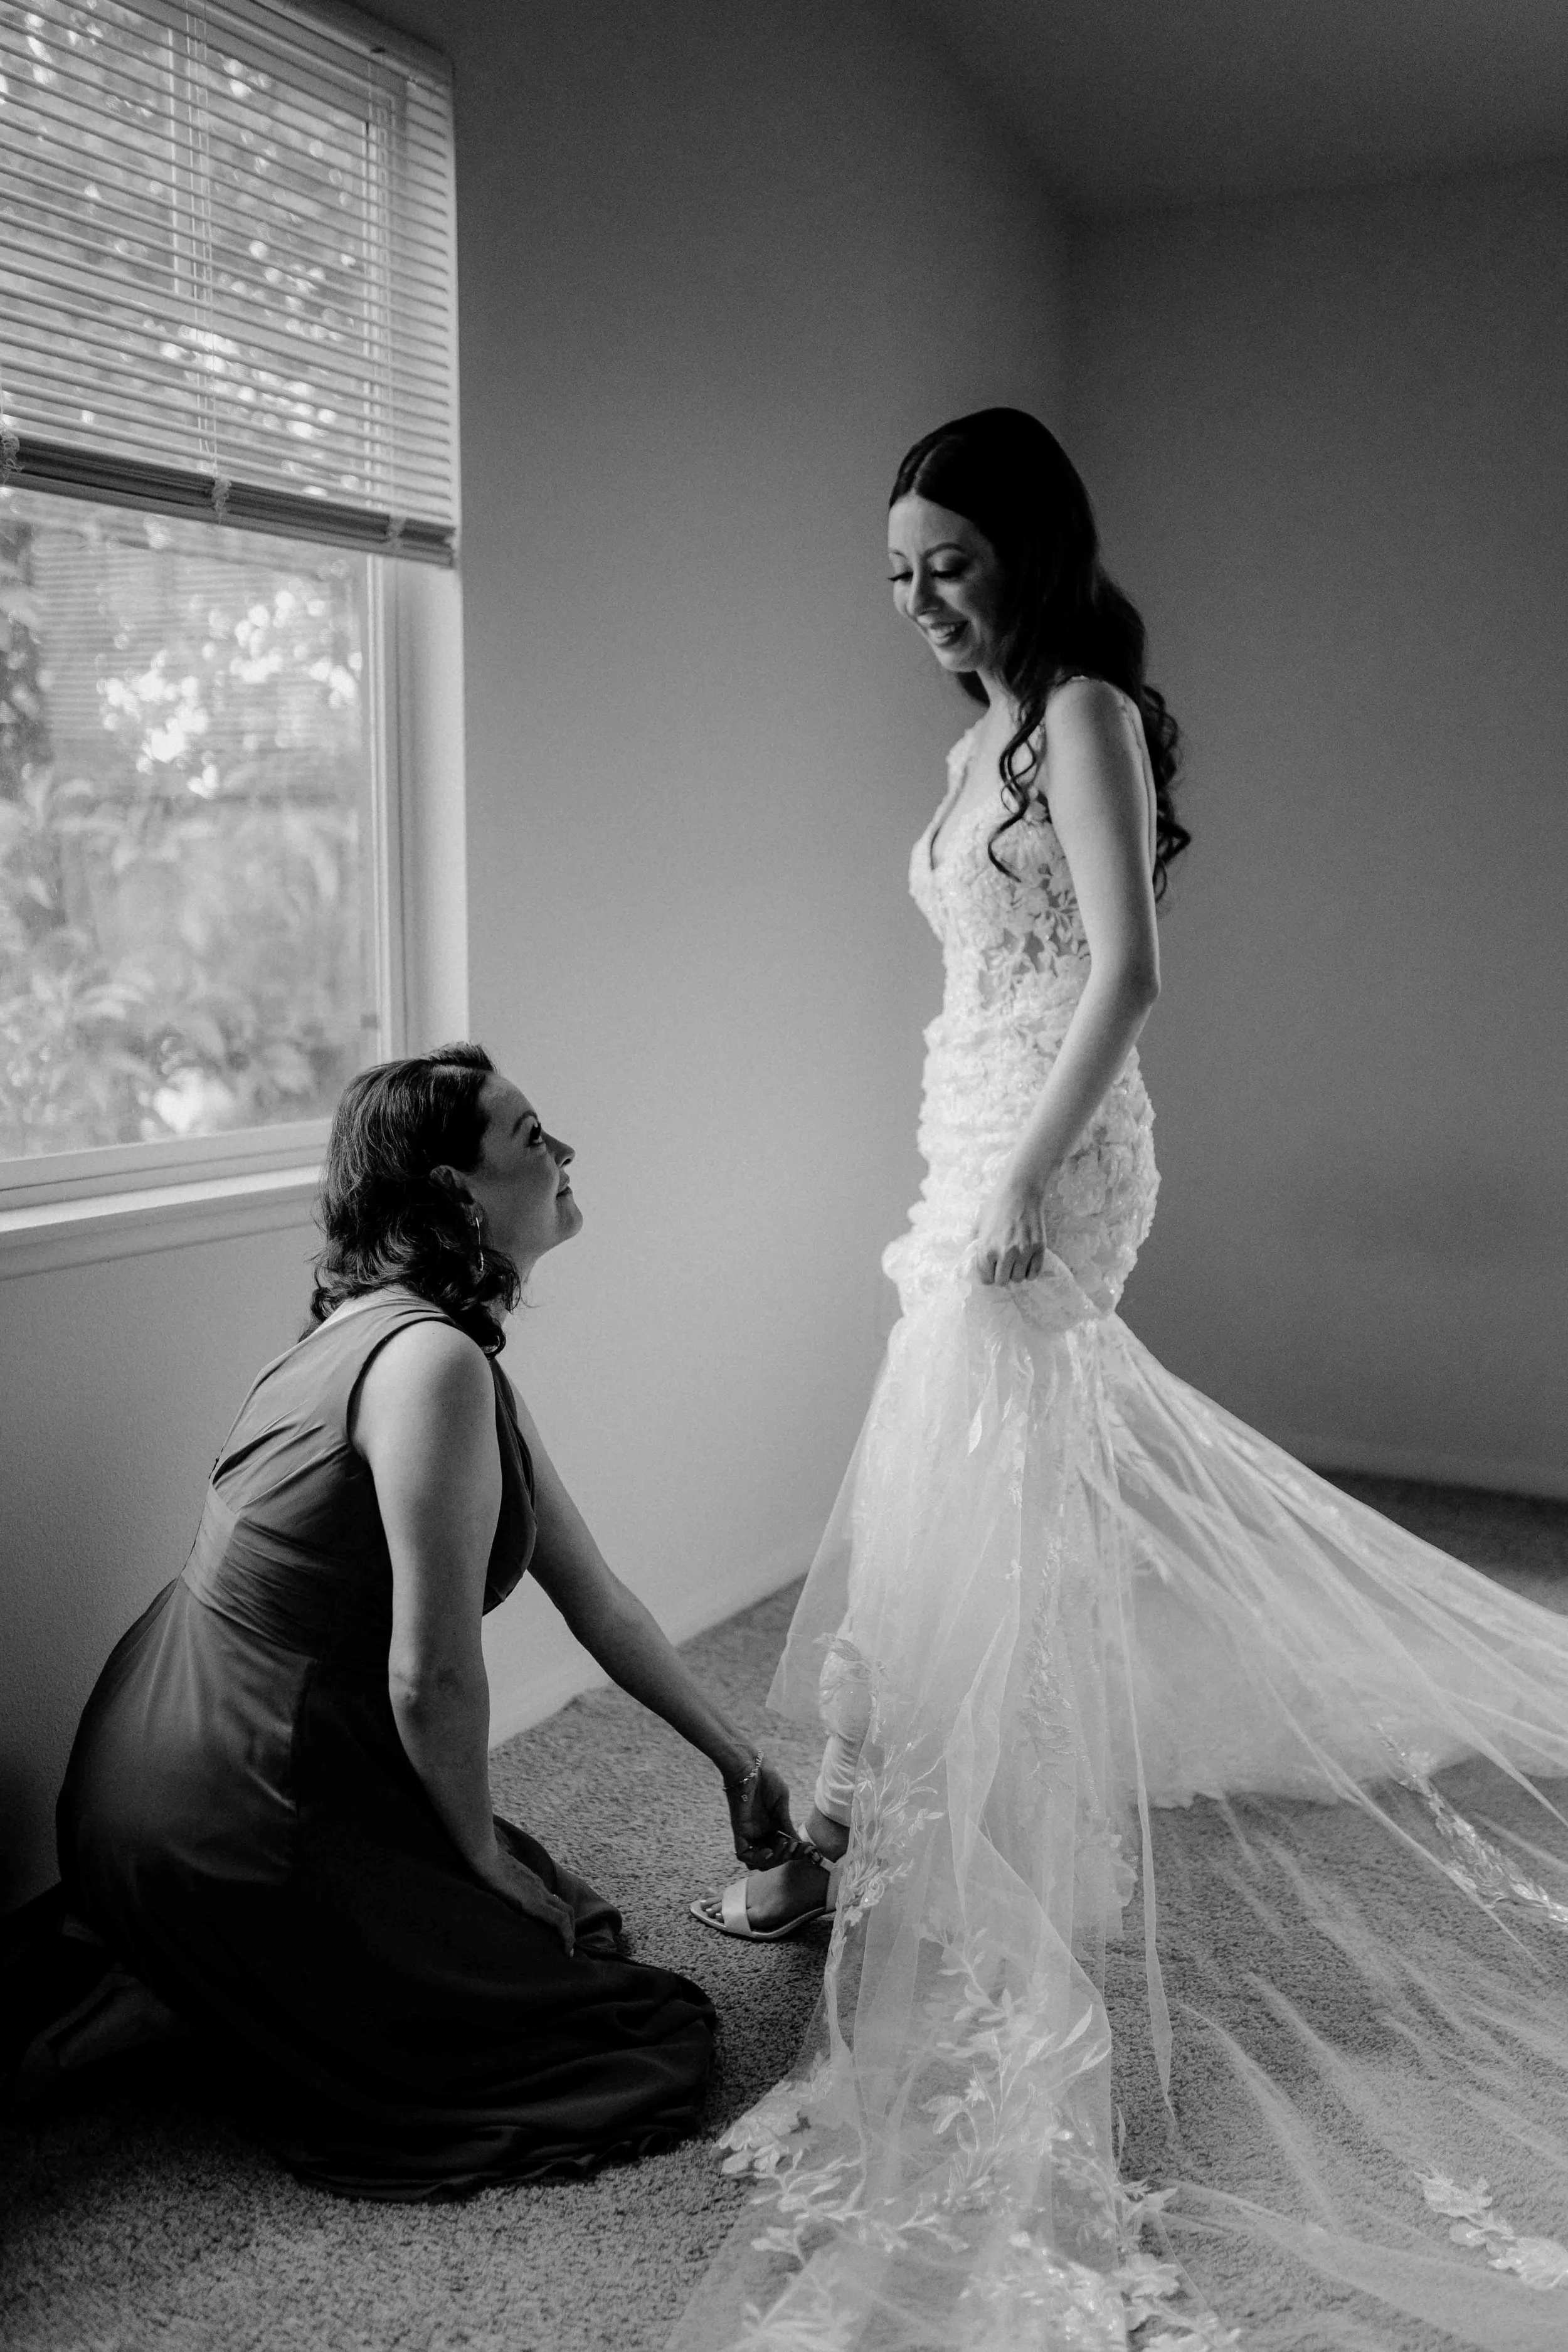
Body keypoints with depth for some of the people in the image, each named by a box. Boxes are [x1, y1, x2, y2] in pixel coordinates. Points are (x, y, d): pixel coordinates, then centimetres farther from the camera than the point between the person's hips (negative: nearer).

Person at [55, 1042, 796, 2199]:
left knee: (563, 1913, 23)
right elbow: (432, 1678, -23)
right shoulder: (431, 1362, -24)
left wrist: (738, 1757, 17)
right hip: (224, 1829, -10)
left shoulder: (392, 1332, 8)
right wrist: (485, 1856, -5)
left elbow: (596, 1598, 13)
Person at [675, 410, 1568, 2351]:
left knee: (986, 1522, -2)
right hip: (974, 1151, 9)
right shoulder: (987, 739, 17)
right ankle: (864, 1834, 30)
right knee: (927, 1509, 15)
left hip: (1042, 1157, -9)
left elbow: (1124, 972, -20)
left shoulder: (1088, 715, -10)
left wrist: (1023, 1179, -23)